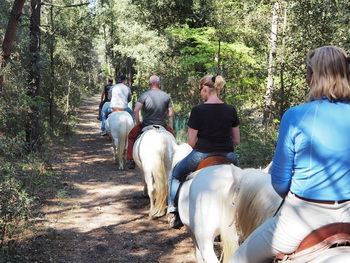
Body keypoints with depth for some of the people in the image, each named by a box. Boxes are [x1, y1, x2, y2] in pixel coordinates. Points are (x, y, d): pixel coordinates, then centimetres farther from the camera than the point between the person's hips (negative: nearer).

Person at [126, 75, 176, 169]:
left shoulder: (145, 95, -11)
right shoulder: (166, 96, -2)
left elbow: (136, 110, -19)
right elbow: (171, 113, 0)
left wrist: (138, 122, -3)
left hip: (146, 125, -2)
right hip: (162, 125, 2)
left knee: (131, 136, 25)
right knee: (172, 134, 34)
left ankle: (130, 160, 21)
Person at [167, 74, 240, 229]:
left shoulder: (198, 110, -12)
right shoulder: (231, 110, 0)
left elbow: (191, 142, -9)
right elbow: (236, 140, 4)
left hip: (201, 155, -3)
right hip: (228, 156, 3)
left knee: (175, 174, 25)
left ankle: (173, 212, 22)